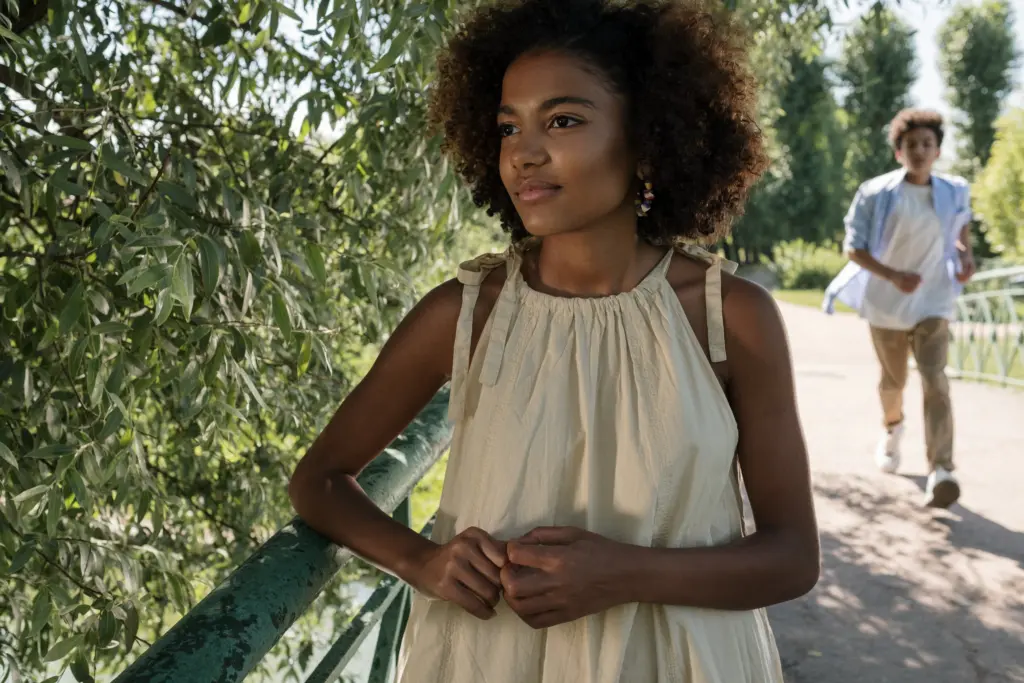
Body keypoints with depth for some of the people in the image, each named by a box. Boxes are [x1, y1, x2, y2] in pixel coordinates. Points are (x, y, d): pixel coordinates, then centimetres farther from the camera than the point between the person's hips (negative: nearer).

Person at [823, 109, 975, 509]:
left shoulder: (954, 192, -3)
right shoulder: (876, 194, -13)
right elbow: (854, 247, -10)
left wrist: (966, 254, 0)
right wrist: (893, 276, -24)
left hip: (933, 303, 1)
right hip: (886, 304, 0)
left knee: (935, 381, -16)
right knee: (893, 380, 16)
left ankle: (940, 473, -23)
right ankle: (892, 428, 50)